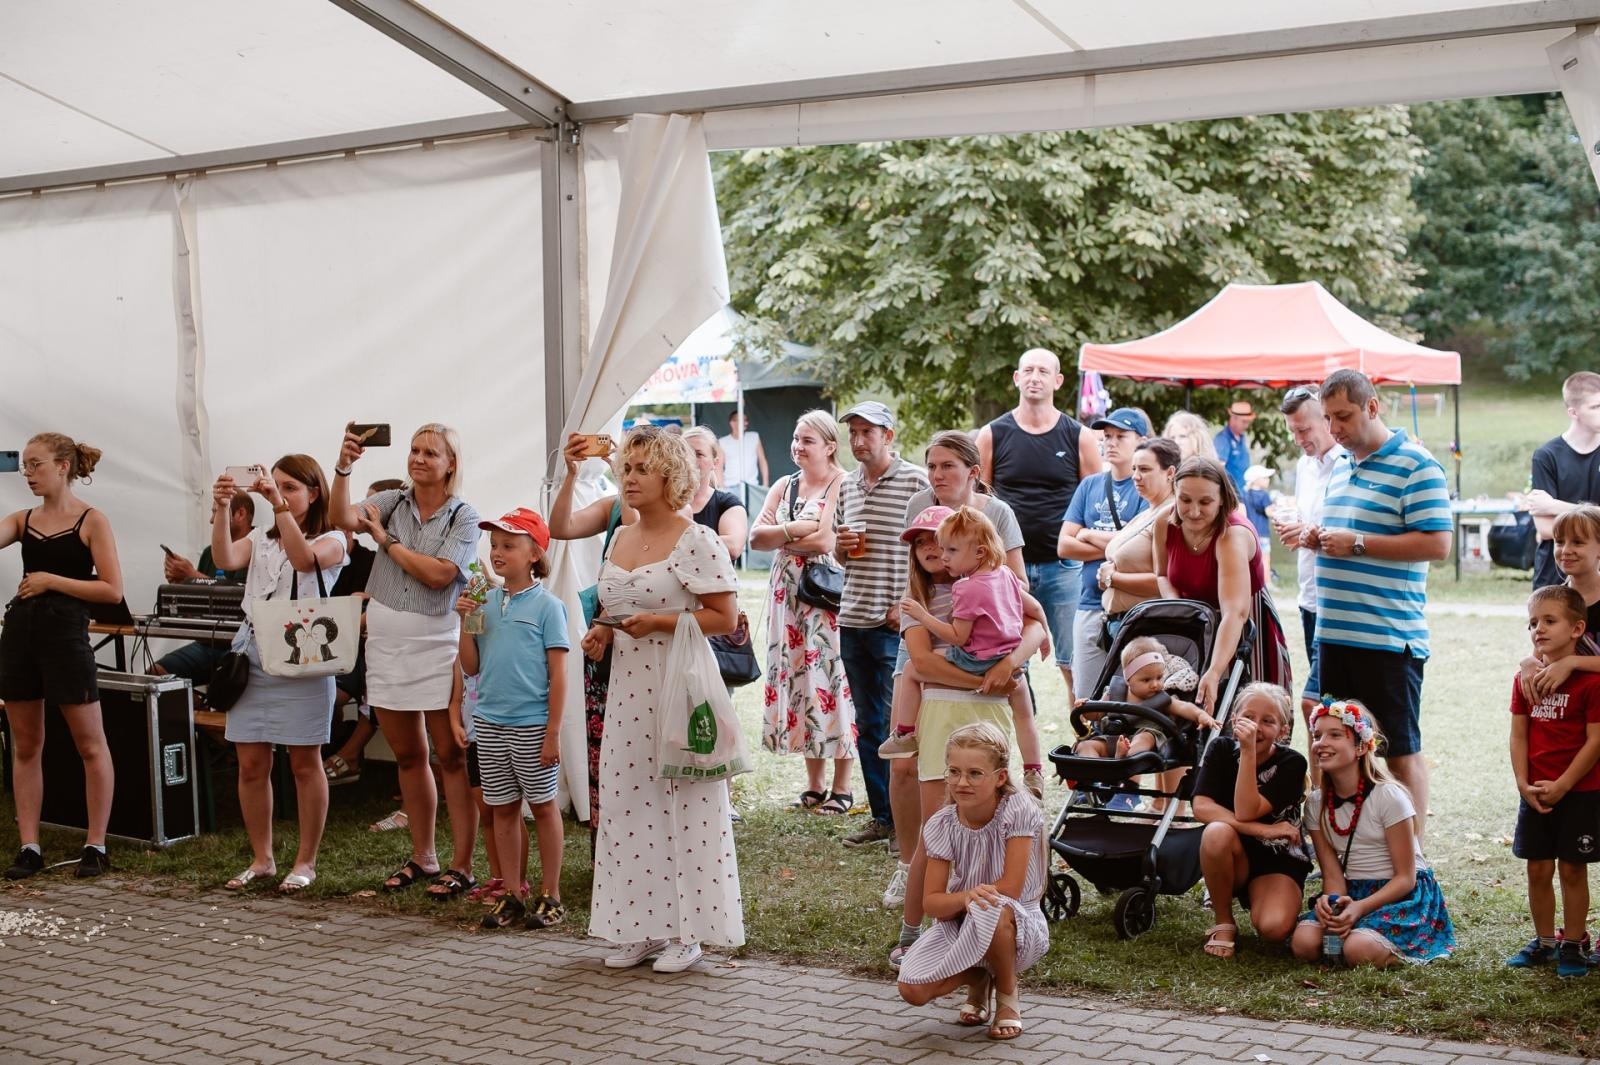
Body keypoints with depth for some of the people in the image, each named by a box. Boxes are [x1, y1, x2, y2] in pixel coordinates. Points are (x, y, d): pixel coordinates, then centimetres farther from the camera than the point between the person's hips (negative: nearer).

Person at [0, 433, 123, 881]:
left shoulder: (92, 521, -4)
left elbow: (113, 591, -10)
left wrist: (52, 580, -14)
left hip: (65, 630, -6)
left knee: (90, 744, 2)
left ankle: (96, 846, 9)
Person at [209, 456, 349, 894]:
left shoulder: (331, 540, 3)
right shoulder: (261, 539, 17)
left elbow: (305, 560, -20)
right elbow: (225, 559, -3)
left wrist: (280, 505, -25)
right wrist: (221, 510, -16)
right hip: (253, 652, 5)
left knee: (305, 762, 1)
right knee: (251, 763, 5)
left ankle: (305, 861, 11)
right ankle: (261, 859, 18)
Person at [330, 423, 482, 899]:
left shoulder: (464, 517, -4)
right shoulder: (391, 503, 8)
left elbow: (438, 574, -15)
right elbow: (344, 518, -10)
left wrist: (386, 540, -7)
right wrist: (343, 467, -22)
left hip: (436, 643, -4)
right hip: (386, 641, 5)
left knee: (452, 757, -3)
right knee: (408, 756, 13)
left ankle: (462, 867, 3)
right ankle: (422, 857, 24)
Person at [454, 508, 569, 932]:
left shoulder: (546, 606, -7)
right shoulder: (486, 603, 6)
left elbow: (558, 674, -9)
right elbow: (471, 667, 8)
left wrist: (553, 733, -12)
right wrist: (465, 622, -5)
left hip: (531, 723, -5)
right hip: (490, 721, 5)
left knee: (542, 805, 6)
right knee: (503, 808, 10)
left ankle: (549, 896, 15)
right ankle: (511, 895, 19)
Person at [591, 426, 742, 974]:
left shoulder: (697, 541, -8)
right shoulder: (619, 539, 14)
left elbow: (725, 617, -12)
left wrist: (658, 621, -18)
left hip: (680, 687, -7)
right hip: (627, 689, 7)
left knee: (684, 808, -2)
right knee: (628, 804, 7)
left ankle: (685, 932, 7)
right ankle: (642, 927, 17)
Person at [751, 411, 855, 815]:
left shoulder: (842, 485, -7)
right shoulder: (784, 486, 15)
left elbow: (825, 541, -18)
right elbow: (756, 537, 4)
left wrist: (780, 539, -5)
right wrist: (794, 530, -12)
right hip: (788, 597, 7)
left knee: (829, 684, -5)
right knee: (797, 682, 7)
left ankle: (841, 788, 3)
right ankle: (813, 786, 15)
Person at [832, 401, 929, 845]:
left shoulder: (915, 482, -7)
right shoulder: (848, 485, 13)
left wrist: (907, 605, -16)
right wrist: (840, 547, 0)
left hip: (896, 624, -7)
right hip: (853, 620, 7)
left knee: (898, 724, -3)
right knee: (867, 724, 12)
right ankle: (881, 816, 21)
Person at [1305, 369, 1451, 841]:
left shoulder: (1415, 466, -9)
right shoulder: (1339, 466, 17)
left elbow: (1437, 543, -17)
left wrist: (1357, 543, -18)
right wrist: (1317, 538, 7)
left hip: (1389, 636, -8)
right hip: (1332, 632, 8)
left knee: (1401, 750, 1)